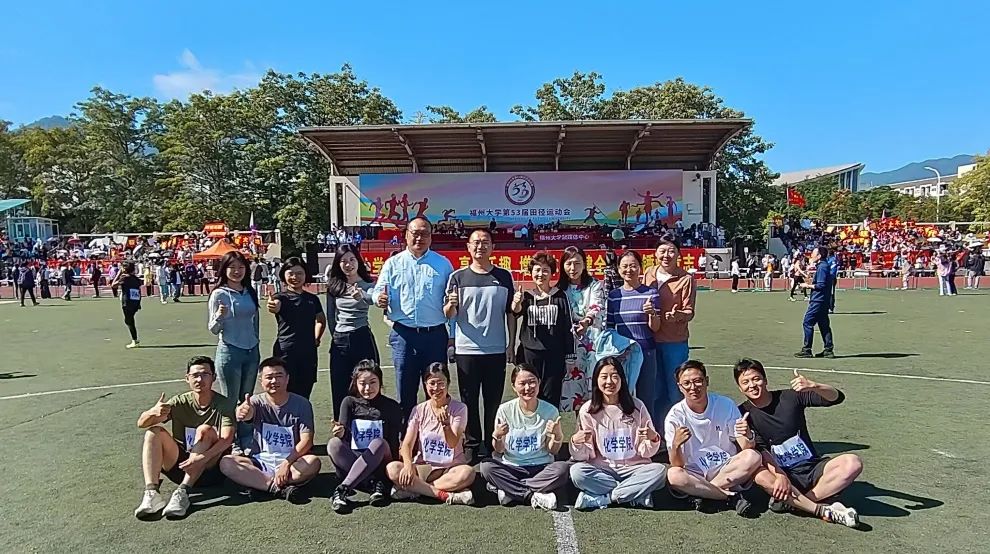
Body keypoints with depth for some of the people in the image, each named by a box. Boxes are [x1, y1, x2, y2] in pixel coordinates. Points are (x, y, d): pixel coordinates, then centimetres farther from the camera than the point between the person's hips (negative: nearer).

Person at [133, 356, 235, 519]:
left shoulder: (224, 404, -6)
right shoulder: (180, 402, 2)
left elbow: (227, 439, -21)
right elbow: (141, 423, -8)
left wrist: (202, 457, -38)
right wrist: (153, 412, -32)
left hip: (211, 467, -3)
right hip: (180, 465, 3)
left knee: (205, 430, -28)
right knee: (154, 431, -15)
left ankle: (183, 492, -35)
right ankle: (151, 493, -31)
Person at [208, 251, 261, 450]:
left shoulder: (250, 293, 7)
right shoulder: (219, 294, -8)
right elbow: (213, 329, -7)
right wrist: (219, 316, -27)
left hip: (252, 351, 5)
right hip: (230, 352, -5)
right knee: (230, 400, 4)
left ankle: (247, 442, 21)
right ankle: (231, 444, 13)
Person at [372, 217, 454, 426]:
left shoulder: (443, 264, 7)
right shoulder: (393, 263, 8)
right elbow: (378, 291, 7)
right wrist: (379, 299, -18)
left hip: (435, 334, 0)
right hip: (403, 335, 0)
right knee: (405, 392, 8)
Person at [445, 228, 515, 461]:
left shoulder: (504, 276, 5)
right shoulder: (458, 277, 3)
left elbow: (510, 313, 9)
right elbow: (448, 315, 1)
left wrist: (511, 345, 6)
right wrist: (451, 305, -22)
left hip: (496, 350, 1)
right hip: (466, 350, 0)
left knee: (494, 400, 8)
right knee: (469, 400, 6)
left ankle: (492, 445, 19)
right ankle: (471, 445, 16)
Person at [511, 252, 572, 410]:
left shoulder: (560, 297, 3)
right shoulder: (526, 296, 6)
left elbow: (568, 326, 4)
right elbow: (516, 311, -17)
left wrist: (569, 356, 1)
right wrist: (516, 303, -40)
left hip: (554, 355, -1)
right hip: (529, 354, 1)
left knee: (551, 399, 2)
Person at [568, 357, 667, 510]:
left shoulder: (637, 406, 1)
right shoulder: (588, 410, 0)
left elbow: (646, 452, 4)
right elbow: (581, 457, -1)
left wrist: (653, 439, -18)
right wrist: (575, 442, -22)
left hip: (633, 468, 1)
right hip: (601, 470, -1)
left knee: (660, 470, -28)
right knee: (577, 471, -30)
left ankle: (597, 498, -22)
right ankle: (637, 494, -19)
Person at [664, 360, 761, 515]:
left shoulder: (726, 405, -4)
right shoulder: (675, 416, -9)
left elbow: (746, 448, -4)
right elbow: (677, 465, -12)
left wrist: (748, 437, -28)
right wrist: (675, 445, -34)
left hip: (728, 471, 2)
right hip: (695, 476, -2)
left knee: (753, 457, -26)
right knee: (673, 475, -33)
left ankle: (701, 494, -16)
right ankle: (732, 496, -18)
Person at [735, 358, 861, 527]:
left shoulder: (790, 397, -2)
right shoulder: (744, 413, -3)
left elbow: (837, 397, -9)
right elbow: (760, 451, -12)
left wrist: (813, 386, -29)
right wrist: (780, 476, -29)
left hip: (813, 468, 2)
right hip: (782, 475, -2)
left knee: (853, 463, -24)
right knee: (760, 476, -34)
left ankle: (789, 501, -24)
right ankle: (822, 510, -27)